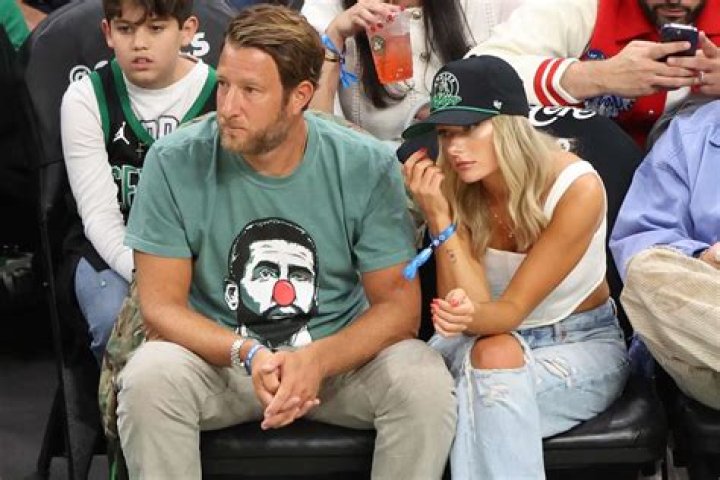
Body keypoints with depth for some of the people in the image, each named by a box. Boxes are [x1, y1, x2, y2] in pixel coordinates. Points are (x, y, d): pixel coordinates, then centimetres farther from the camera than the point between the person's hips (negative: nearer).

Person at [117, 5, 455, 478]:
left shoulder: (367, 167, -11)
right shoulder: (175, 162, -12)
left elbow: (398, 302, -8)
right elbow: (162, 305, -10)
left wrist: (318, 360, -28)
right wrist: (249, 354, -29)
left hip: (339, 351, 0)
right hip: (217, 352, 0)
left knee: (425, 382, -28)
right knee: (149, 378, -31)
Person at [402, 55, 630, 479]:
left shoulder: (577, 188, -23)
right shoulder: (455, 187, -12)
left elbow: (513, 308, -24)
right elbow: (471, 306, -19)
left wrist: (471, 317, -47)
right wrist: (438, 217, -30)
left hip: (583, 344, -3)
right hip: (495, 336, 3)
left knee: (496, 361, -33)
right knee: (492, 355, -32)